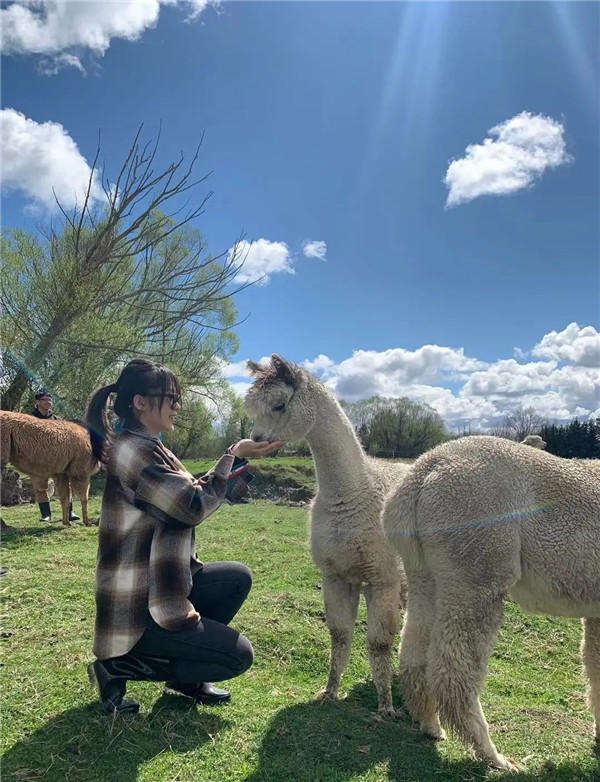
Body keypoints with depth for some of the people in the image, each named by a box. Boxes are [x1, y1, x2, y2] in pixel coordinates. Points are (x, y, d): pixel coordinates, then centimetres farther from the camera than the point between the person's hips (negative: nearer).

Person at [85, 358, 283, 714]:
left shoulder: (150, 448, 8)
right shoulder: (132, 449, -23)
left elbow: (188, 491, 11)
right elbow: (194, 506, -24)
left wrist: (241, 454, 8)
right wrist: (233, 455, -15)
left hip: (157, 587, 10)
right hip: (135, 612, -10)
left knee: (238, 577, 14)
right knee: (239, 655, -3)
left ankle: (186, 678, 18)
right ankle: (118, 667, 2)